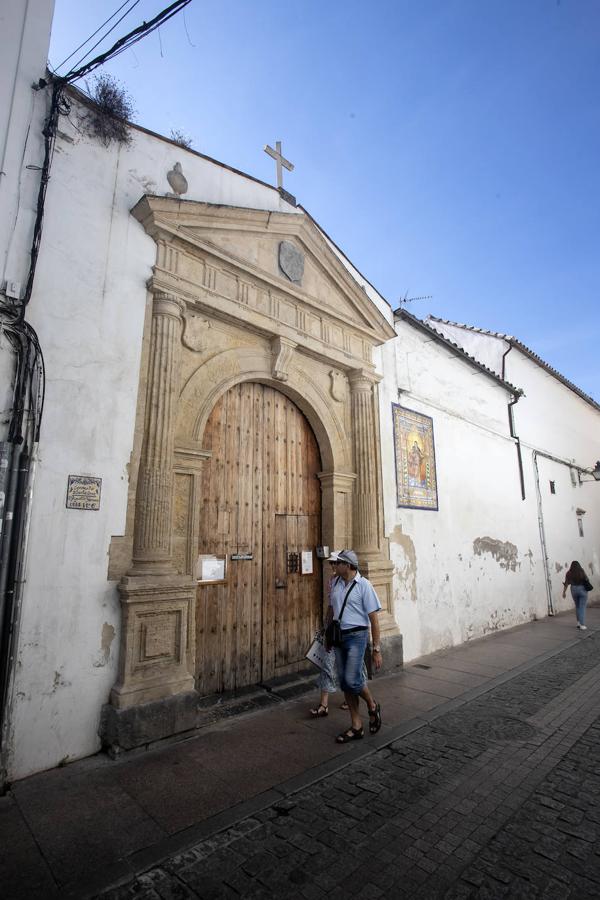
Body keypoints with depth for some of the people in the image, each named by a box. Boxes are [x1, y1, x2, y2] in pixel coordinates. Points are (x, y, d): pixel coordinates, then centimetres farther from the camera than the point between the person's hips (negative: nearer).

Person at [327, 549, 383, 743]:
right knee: (344, 683, 9)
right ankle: (356, 727, 24)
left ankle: (373, 707, 20)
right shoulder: (335, 583, 5)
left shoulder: (363, 585, -13)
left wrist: (376, 649, -12)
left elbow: (374, 619, -12)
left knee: (352, 679, -12)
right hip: (339, 637, 6)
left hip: (356, 636, -6)